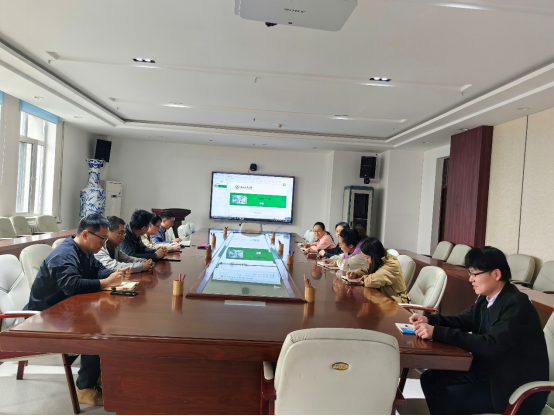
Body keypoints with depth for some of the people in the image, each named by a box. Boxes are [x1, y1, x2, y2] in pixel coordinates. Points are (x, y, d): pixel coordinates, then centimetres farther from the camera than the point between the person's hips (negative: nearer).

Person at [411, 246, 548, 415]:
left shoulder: (517, 305, -24)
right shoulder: (487, 298, 1)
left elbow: (490, 345, -34)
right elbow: (464, 320, 12)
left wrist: (437, 332, -36)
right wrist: (429, 319, -7)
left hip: (518, 387, -8)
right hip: (491, 369, 8)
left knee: (447, 399, -18)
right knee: (431, 379, 2)